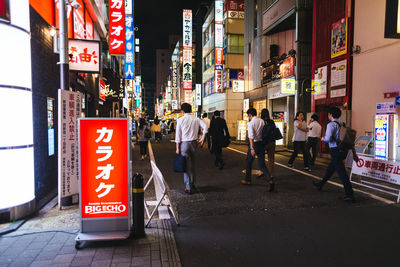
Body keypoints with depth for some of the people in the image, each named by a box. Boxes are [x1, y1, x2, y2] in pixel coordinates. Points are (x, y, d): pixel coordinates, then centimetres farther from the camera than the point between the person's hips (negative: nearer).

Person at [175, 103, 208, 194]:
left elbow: (178, 135, -6)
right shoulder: (196, 119, 4)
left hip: (184, 143, -3)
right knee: (193, 164, 17)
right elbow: (205, 127, -7)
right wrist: (202, 139, -1)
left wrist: (177, 148, -2)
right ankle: (192, 184, 28)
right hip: (194, 142, 4)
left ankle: (188, 188, 5)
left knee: (186, 165, 2)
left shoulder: (180, 120, -5)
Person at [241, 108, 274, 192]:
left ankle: (247, 180, 29)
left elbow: (251, 137, -21)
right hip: (262, 143, 5)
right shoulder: (262, 121, 7)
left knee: (248, 162, 15)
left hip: (254, 144, -5)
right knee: (262, 164, 7)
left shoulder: (251, 123, -12)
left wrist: (252, 148, -26)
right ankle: (269, 181, -11)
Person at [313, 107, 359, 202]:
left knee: (342, 173, -5)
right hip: (343, 150, 9)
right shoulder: (342, 124, 12)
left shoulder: (331, 124, -12)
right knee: (330, 168, 23)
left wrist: (323, 139, 0)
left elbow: (328, 139, -23)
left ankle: (350, 195, -3)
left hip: (336, 151, -9)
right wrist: (354, 153, 15)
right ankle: (321, 184, 41)